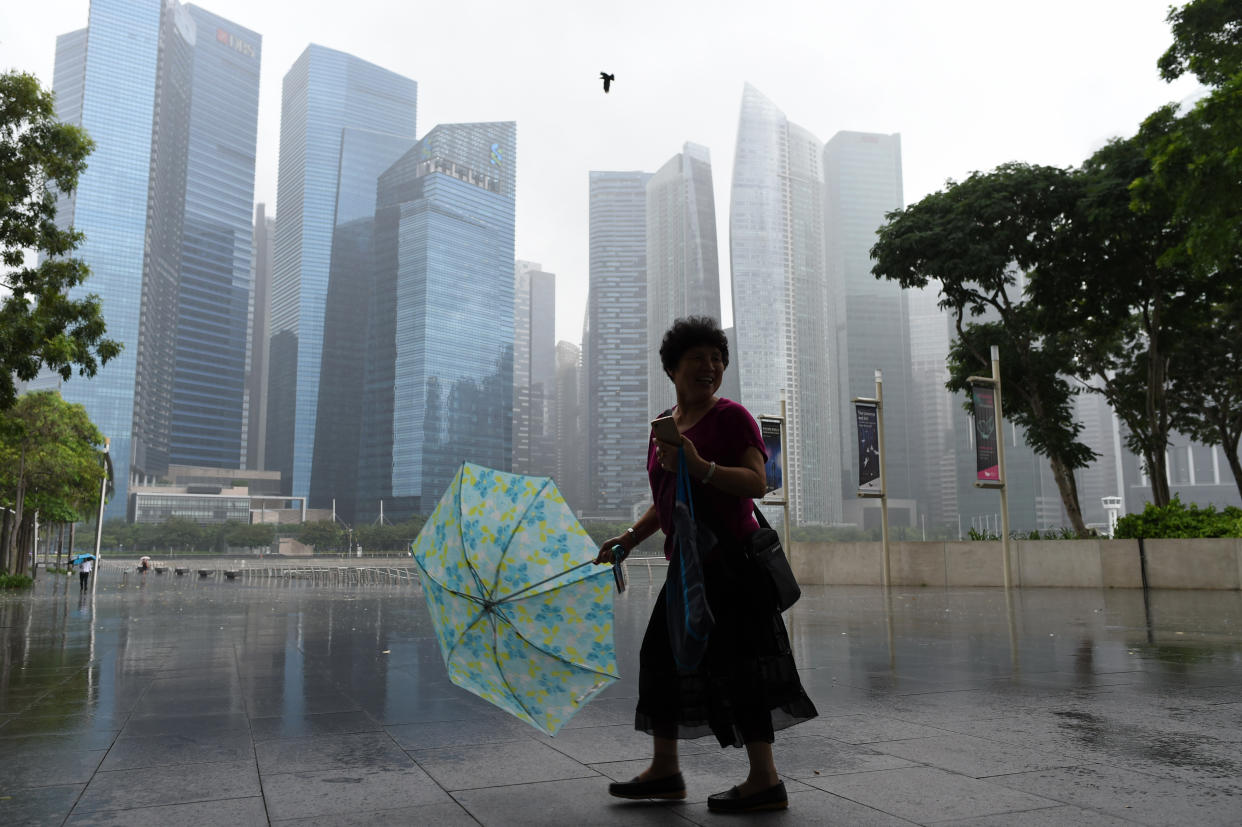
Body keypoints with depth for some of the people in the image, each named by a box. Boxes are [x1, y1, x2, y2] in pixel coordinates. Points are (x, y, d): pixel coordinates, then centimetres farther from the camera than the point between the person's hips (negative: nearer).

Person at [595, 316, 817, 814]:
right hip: (688, 561, 8)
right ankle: (665, 771, 26)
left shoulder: (731, 417, -6)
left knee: (735, 661, -7)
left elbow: (756, 482, -17)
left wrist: (700, 466, -28)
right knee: (663, 652, 12)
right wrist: (629, 538, 11)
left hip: (730, 558, -8)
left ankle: (765, 781, 5)